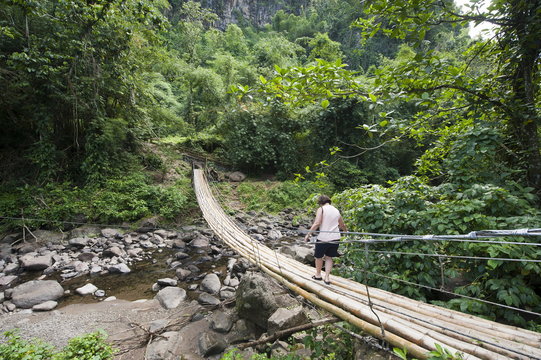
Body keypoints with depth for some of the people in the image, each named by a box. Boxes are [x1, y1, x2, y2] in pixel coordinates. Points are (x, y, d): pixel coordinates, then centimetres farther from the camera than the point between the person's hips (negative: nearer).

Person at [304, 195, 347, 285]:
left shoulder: (321, 209, -5)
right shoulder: (336, 211, 12)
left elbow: (317, 223, -19)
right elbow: (342, 226, 26)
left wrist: (308, 234, -14)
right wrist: (346, 230, 47)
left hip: (323, 238, -5)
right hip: (335, 238, 5)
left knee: (319, 256, 17)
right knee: (329, 257, 19)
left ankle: (318, 275, 33)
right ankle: (327, 278, 16)